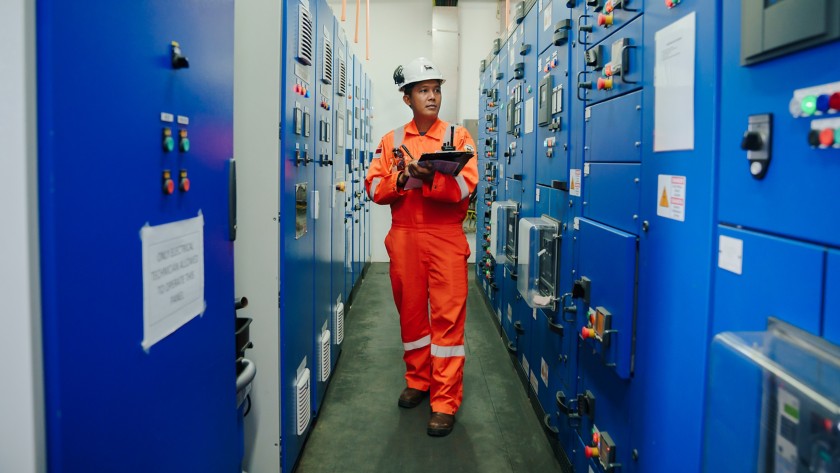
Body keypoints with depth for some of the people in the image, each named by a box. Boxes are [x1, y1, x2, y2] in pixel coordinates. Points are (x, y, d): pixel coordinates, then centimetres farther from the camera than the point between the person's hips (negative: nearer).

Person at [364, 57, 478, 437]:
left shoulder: (458, 136, 3)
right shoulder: (391, 141, 10)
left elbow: (466, 186, -10)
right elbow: (374, 188, 3)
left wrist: (429, 178, -25)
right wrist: (402, 179, -16)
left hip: (446, 237, -3)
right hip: (404, 236, 3)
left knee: (448, 316, -4)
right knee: (411, 312, 12)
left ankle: (445, 402, 3)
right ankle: (418, 380, 31)